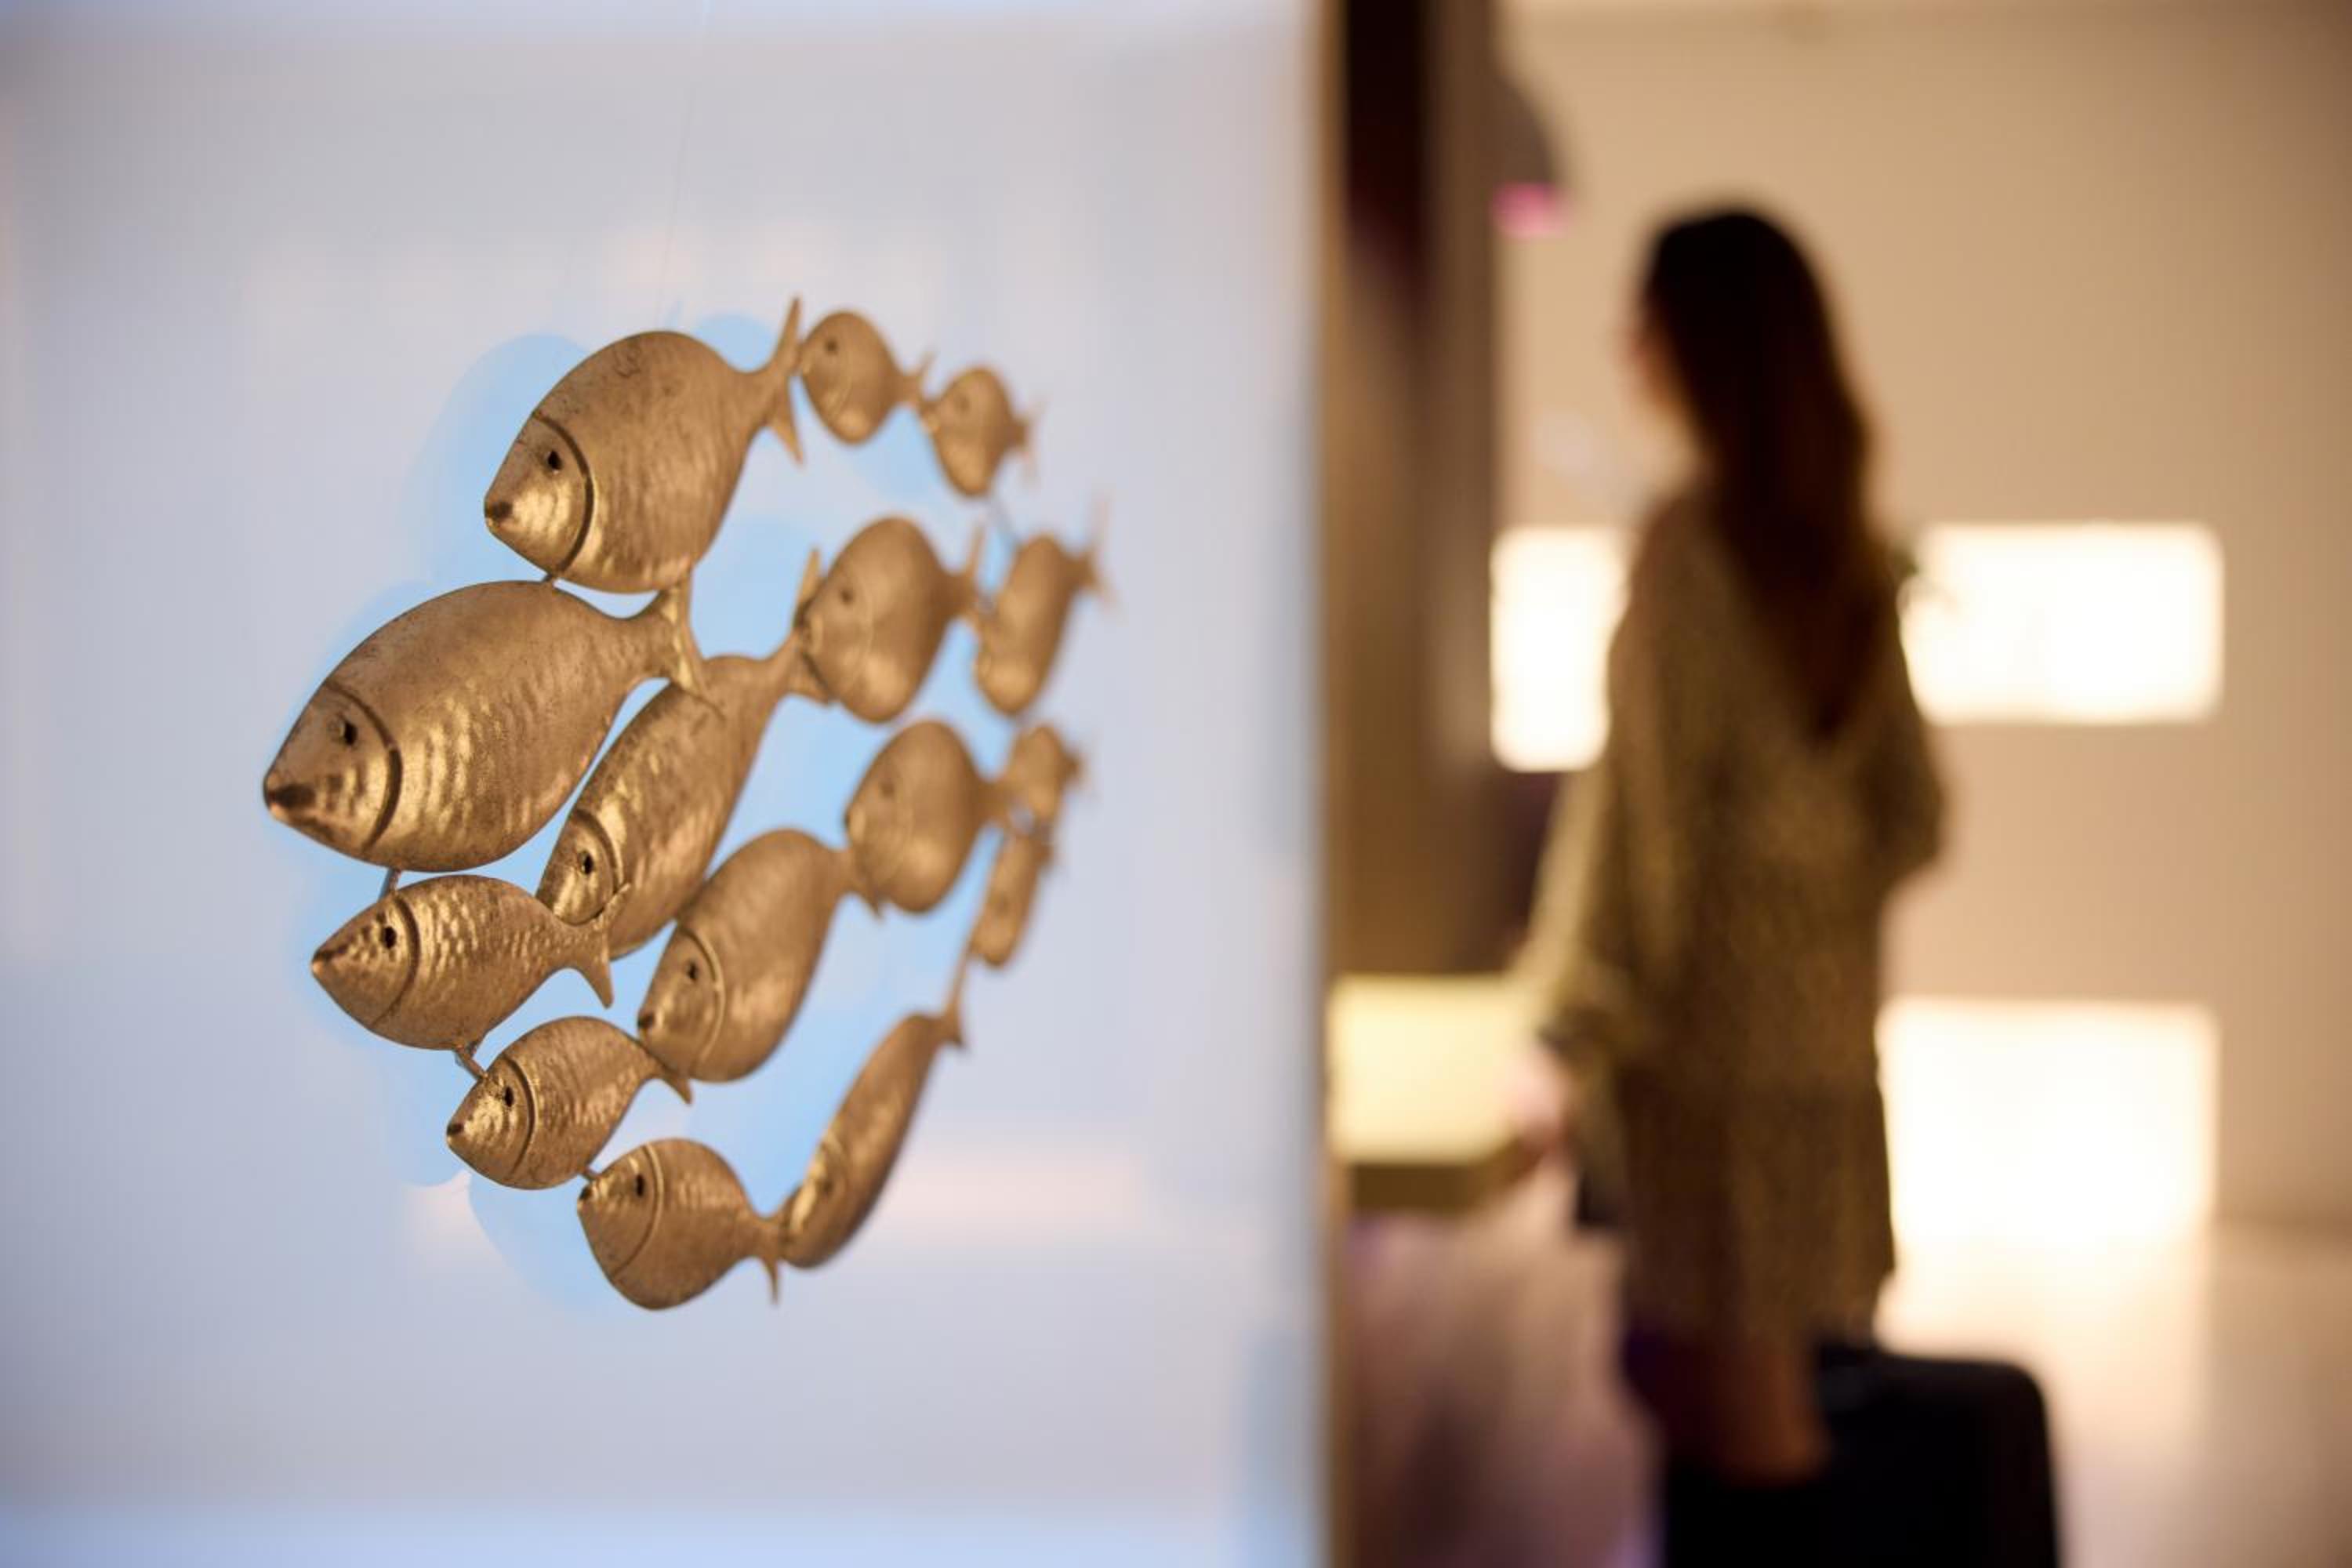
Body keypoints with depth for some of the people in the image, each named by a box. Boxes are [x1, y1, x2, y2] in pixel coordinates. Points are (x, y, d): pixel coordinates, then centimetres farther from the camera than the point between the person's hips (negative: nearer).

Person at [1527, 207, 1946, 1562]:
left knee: (1737, 1377, 0)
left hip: (1717, 1008, -8)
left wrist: (1590, 1017, -11)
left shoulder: (1692, 537, -14)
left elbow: (1652, 796, -15)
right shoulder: (1852, 550, 9)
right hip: (1827, 1004, 8)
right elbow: (1914, 810, 12)